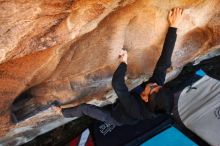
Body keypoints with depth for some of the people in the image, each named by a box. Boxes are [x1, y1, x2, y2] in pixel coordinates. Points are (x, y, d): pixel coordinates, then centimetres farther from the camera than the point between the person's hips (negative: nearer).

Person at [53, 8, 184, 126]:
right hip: (127, 117, 5)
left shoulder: (135, 109, -48)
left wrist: (124, 62, -33)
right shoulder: (157, 87, -34)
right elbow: (164, 63, -36)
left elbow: (117, 84, -49)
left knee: (84, 108, 11)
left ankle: (64, 112, 38)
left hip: (116, 118, -5)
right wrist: (173, 26, -36)